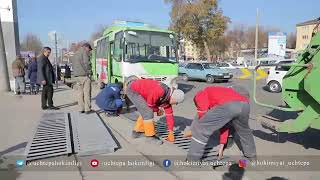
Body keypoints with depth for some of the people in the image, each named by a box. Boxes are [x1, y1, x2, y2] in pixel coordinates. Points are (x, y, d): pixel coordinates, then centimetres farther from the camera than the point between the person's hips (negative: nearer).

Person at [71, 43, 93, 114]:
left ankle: (81, 109, 10)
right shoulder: (84, 52, -4)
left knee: (80, 93, 8)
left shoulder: (75, 54, 23)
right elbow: (87, 63, -13)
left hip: (77, 76, 8)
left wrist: (76, 72, 19)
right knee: (87, 92, -3)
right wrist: (89, 72, -4)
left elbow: (73, 65, 24)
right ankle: (87, 109, -1)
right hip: (84, 75, -8)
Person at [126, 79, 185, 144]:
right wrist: (157, 110, 0)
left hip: (137, 90, 9)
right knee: (148, 112, -11)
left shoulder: (167, 97, 2)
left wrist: (171, 133, 9)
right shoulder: (160, 91, -27)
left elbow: (169, 114, 6)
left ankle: (137, 131, 29)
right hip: (132, 90, -9)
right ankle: (150, 136, 1)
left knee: (146, 111, 17)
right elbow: (149, 103, -20)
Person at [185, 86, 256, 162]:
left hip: (228, 105, -8)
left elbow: (203, 111, 3)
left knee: (199, 130, 8)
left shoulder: (200, 94, 25)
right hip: (244, 104, 8)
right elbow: (224, 124, 43)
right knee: (244, 130, 38)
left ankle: (192, 161, 14)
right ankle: (251, 155, 54)